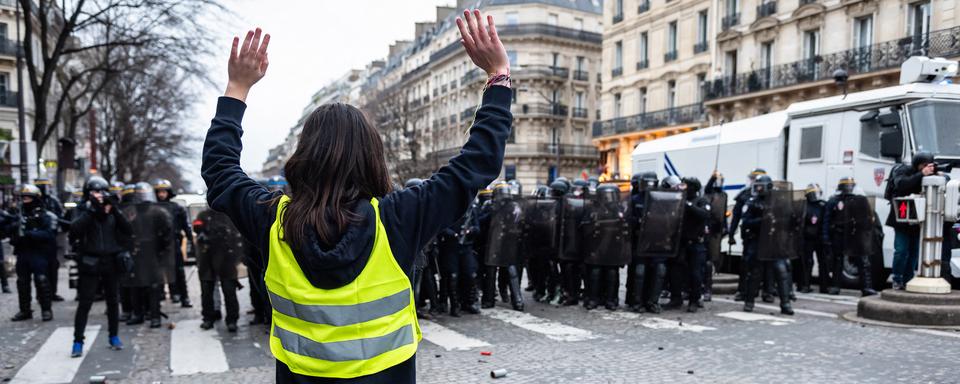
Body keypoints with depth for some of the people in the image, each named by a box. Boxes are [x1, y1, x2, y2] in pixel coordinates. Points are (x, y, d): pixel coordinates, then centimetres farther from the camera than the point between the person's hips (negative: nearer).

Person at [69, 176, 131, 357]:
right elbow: (74, 230, -17)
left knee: (112, 300, 11)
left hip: (111, 261, 2)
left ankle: (114, 337, 24)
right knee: (85, 302, -3)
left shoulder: (113, 210, 4)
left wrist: (115, 210, -18)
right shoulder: (84, 210, -1)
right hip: (90, 263, -2)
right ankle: (78, 342, 4)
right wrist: (91, 210, -24)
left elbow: (128, 230, -7)